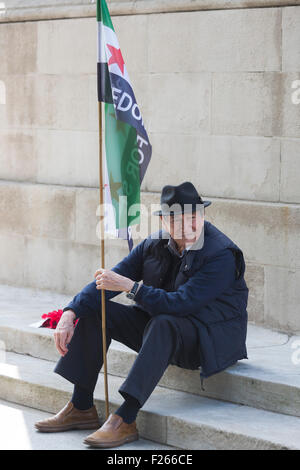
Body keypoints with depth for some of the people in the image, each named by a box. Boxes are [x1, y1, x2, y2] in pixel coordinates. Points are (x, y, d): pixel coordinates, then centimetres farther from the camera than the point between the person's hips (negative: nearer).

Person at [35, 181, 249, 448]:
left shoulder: (222, 255, -21)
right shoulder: (154, 245, -1)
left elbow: (179, 303, -30)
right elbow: (106, 282, -1)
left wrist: (130, 286, -33)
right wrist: (70, 315, -14)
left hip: (211, 340, -7)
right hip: (165, 335, 7)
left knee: (163, 323, -37)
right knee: (95, 309, -2)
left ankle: (125, 420, -37)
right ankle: (82, 408, -4)